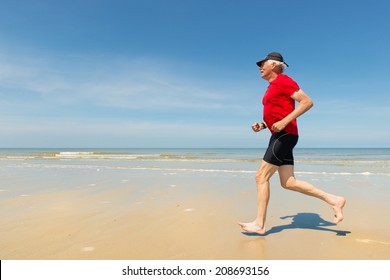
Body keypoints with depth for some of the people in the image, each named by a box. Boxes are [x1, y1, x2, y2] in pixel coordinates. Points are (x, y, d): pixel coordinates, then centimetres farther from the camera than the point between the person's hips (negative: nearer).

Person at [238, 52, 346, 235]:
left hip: (284, 135, -10)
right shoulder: (273, 87, 23)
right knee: (288, 183, 7)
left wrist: (284, 122, -21)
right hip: (280, 136, 10)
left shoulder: (283, 80, -5)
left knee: (261, 177, -9)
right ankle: (333, 200, 12)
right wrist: (262, 126, 12)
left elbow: (307, 102, -14)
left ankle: (259, 224, -1)